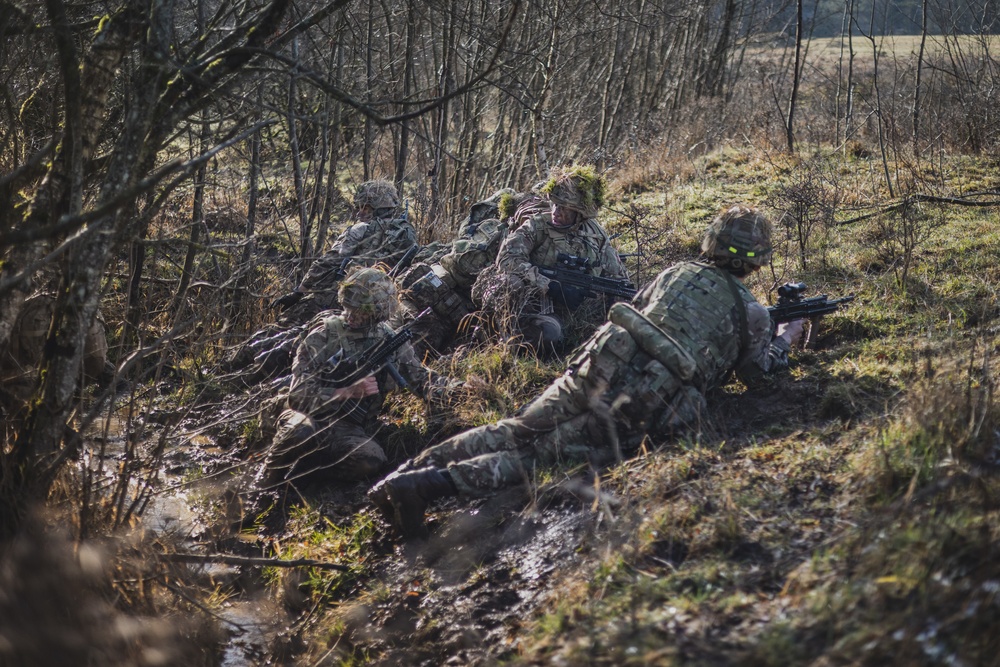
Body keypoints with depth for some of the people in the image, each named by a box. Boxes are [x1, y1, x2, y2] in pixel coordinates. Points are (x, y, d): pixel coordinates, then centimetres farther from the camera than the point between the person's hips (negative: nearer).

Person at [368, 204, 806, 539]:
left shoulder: (676, 273, 24)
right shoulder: (752, 312, 12)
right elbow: (756, 371, 24)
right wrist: (784, 341, 42)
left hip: (599, 369, 4)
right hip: (644, 407, -4)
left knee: (520, 430, 4)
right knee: (543, 453, -11)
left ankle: (409, 469, -12)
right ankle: (430, 485, -27)